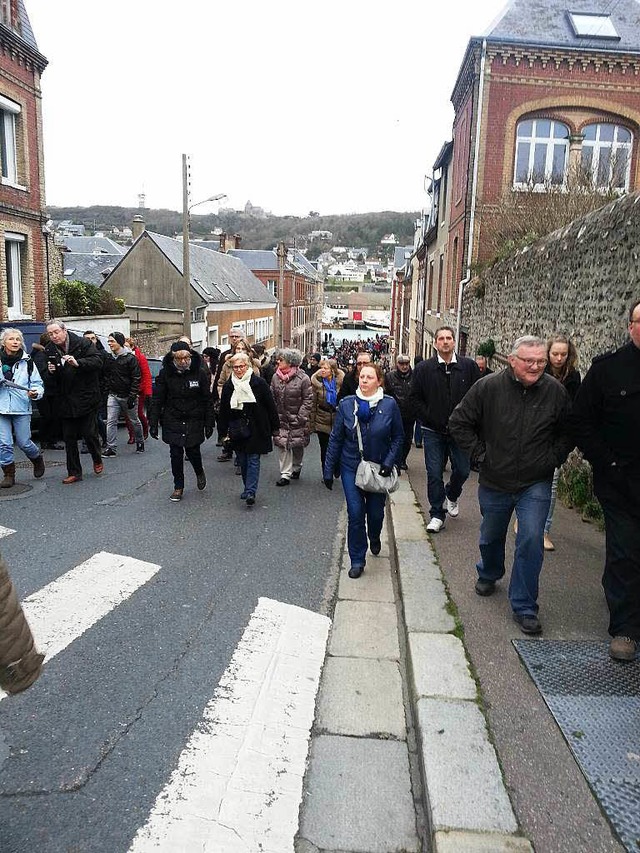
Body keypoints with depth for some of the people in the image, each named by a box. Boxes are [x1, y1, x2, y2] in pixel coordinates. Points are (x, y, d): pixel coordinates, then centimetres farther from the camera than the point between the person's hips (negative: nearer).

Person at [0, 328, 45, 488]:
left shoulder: (27, 362, 1)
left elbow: (38, 384, 3)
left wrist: (35, 393, -18)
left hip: (22, 408, -1)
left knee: (24, 443, 2)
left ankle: (37, 459, 34)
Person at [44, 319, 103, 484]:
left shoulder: (83, 343, -5)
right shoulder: (48, 351, 6)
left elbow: (98, 362, -15)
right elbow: (48, 383, 8)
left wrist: (78, 363, -28)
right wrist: (50, 373, -15)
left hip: (86, 398, -4)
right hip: (65, 401, 4)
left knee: (89, 433, -3)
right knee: (69, 438, 6)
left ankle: (97, 460, 25)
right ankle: (74, 472, 15)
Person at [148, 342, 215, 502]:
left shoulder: (200, 373, -6)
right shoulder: (165, 373, -5)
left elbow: (208, 400, -1)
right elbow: (157, 400, -1)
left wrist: (209, 423, -3)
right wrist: (153, 423, -4)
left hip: (194, 421, -1)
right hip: (173, 422, 1)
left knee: (193, 451, 1)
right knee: (176, 454, 2)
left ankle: (199, 472, 34)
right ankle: (178, 487, 18)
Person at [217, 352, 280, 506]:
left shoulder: (259, 383, -6)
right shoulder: (228, 385, 5)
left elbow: (270, 406, -2)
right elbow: (223, 410, 11)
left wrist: (274, 427, -1)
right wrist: (224, 430, 9)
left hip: (256, 429, -4)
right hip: (237, 431, 4)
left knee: (253, 460, -5)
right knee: (243, 461, 11)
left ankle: (250, 492, -8)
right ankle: (248, 488, 24)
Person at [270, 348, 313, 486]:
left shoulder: (303, 378, -12)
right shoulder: (276, 377, 2)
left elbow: (308, 399, -10)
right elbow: (272, 398, 7)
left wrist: (301, 417, -14)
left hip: (297, 419, -3)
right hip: (280, 418, 3)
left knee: (298, 446, 12)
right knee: (282, 446, -1)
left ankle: (296, 468, 36)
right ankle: (285, 474, 5)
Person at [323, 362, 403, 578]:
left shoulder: (389, 405, -8)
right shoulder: (347, 404, -6)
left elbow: (398, 437, 1)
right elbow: (335, 439, 0)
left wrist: (389, 461, -12)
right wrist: (329, 470, 0)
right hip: (351, 467, 0)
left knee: (376, 512, 12)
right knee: (355, 514, -4)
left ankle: (374, 537, 48)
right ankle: (357, 560, 13)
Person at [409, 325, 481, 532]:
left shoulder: (469, 366, 0)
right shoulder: (424, 368, -1)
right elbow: (415, 398, 3)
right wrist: (431, 420, -6)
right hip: (433, 431, 0)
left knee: (462, 470, 7)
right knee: (434, 474, 2)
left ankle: (452, 496, 39)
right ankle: (437, 515, 16)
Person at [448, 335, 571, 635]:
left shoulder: (555, 391, -7)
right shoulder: (488, 387, -13)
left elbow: (567, 432, 9)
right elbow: (458, 423, -4)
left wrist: (553, 459, 0)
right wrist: (480, 454, -8)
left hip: (535, 484, 0)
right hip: (494, 482, 0)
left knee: (531, 541, -9)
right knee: (491, 537, 19)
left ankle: (524, 607, 7)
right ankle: (488, 575, 50)